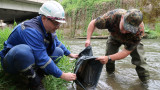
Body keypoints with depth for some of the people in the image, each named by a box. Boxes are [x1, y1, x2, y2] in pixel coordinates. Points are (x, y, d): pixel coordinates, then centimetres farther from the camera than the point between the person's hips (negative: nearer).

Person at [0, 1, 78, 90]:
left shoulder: (49, 28, -4)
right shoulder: (31, 30, -31)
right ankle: (35, 82, -18)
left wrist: (70, 54, 16)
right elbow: (42, 60, -33)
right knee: (23, 50, -41)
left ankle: (38, 74, -11)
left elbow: (57, 43, 16)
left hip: (32, 59, 8)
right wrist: (62, 75, -26)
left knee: (59, 51, -1)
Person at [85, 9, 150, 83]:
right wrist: (88, 39, -38)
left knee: (139, 59, -12)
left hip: (131, 40, -1)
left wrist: (108, 58, -49)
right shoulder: (112, 16, -43)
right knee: (108, 54, -7)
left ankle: (145, 81, 12)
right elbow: (93, 23, -26)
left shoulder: (139, 30, -42)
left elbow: (126, 51, -37)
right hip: (114, 37, 2)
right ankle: (110, 74, 21)